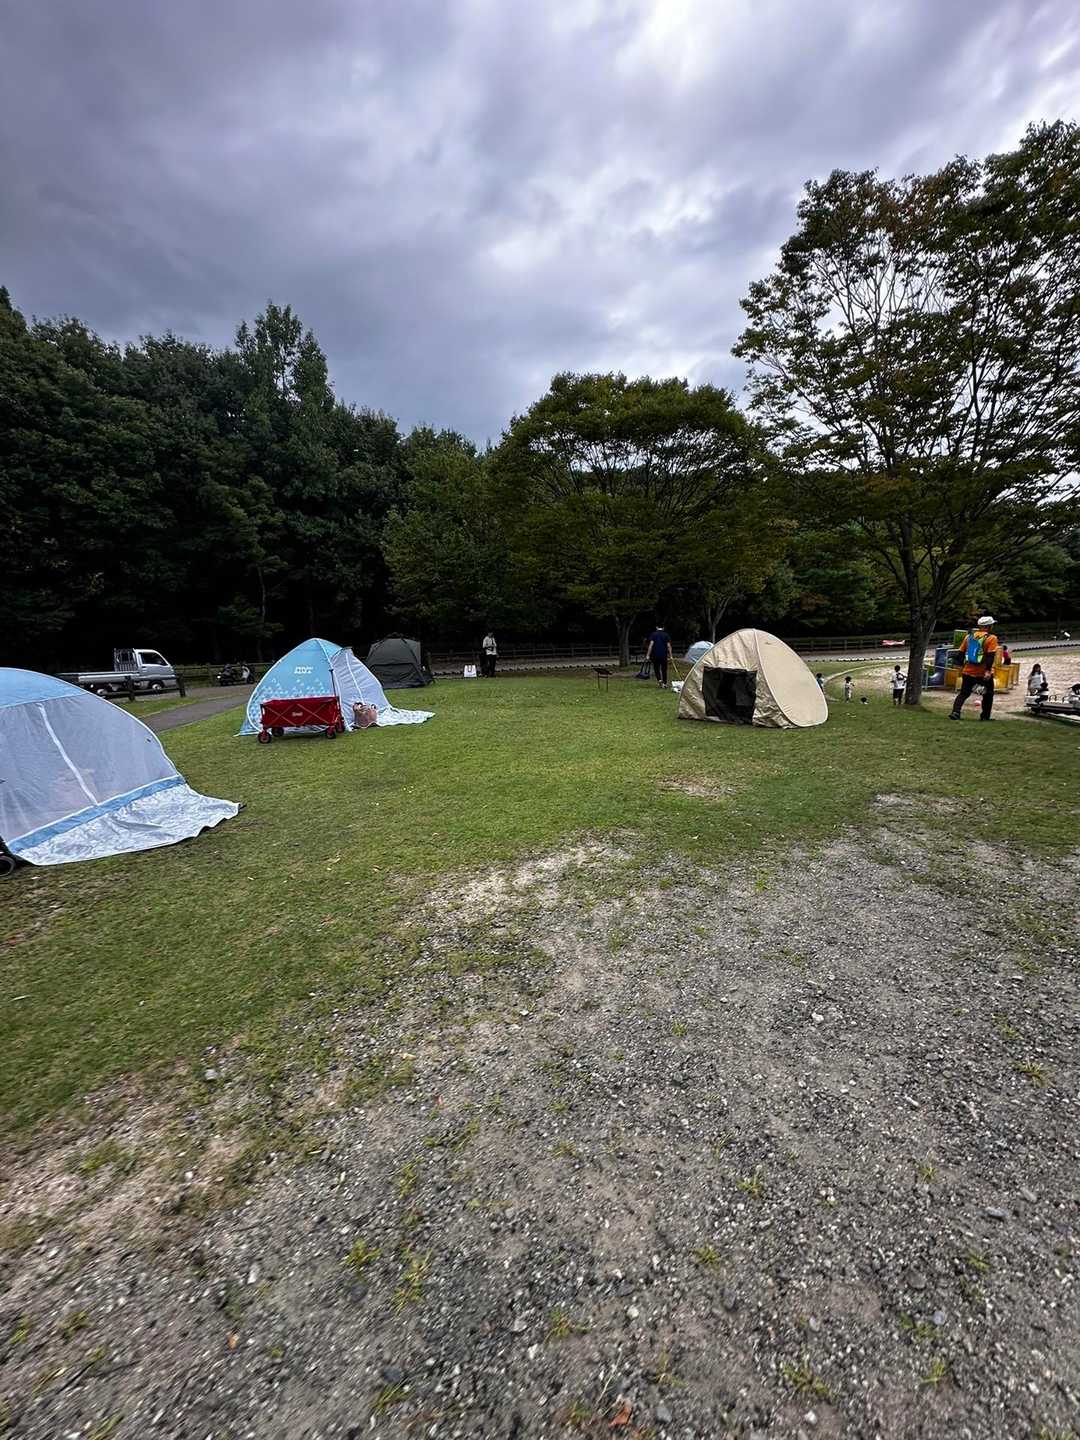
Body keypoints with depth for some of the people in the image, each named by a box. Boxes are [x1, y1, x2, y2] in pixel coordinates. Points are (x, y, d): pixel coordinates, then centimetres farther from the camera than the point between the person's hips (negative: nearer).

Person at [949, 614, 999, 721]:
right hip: (983, 673, -3)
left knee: (963, 693, 7)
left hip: (968, 672, 3)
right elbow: (990, 656, -17)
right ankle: (985, 716, 16)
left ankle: (955, 712, -8)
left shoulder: (969, 636, 7)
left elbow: (962, 653, 11)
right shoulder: (991, 638, -7)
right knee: (988, 694, 14)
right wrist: (988, 670, -20)